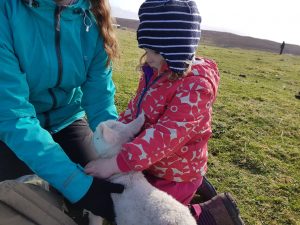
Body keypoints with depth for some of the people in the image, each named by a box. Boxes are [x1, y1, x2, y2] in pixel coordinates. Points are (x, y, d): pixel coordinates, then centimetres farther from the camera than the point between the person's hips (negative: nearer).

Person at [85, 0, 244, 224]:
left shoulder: (195, 86, -30)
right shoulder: (156, 71, -3)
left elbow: (167, 135, -36)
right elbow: (135, 108, 8)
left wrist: (117, 163, -38)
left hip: (175, 175, -8)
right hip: (150, 166, 9)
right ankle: (192, 189, 31)